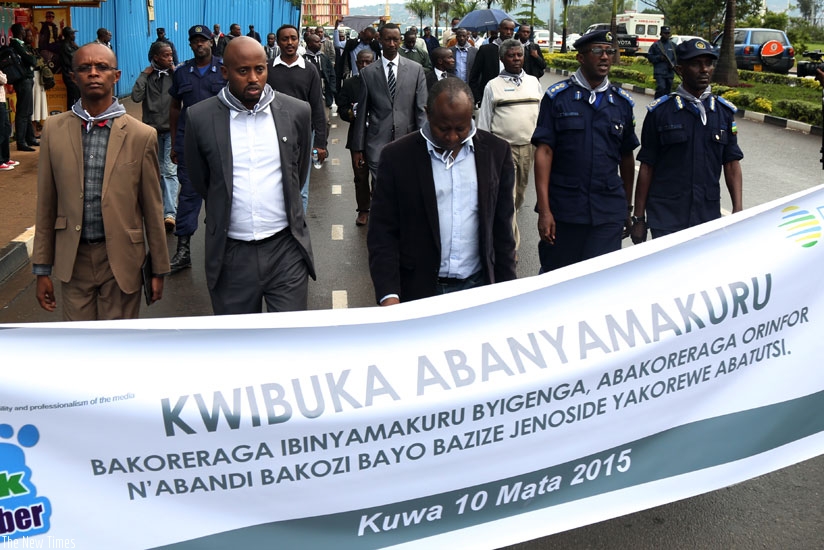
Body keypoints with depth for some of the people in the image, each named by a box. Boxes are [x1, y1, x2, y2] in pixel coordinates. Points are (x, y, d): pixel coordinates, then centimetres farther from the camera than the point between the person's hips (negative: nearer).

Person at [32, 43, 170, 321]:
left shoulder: (142, 135, -5)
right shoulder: (54, 130, 1)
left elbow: (152, 208, 0)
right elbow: (46, 204, 4)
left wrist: (159, 269, 3)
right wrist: (42, 268, 5)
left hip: (121, 259, -1)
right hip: (73, 258, 2)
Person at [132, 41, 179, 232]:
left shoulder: (176, 73, 0)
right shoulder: (147, 76, 3)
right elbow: (136, 97, -11)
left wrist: (176, 73, -13)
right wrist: (144, 74, -9)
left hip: (172, 128, -3)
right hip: (153, 128, 3)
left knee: (170, 170, -13)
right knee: (157, 170, 15)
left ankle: (170, 212, -20)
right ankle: (162, 205, 32)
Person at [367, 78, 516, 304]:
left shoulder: (496, 151, 0)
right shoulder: (396, 156, -7)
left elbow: (502, 229, 5)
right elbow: (382, 233, -6)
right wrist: (389, 296, -17)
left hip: (477, 286, 2)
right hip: (418, 291, -2)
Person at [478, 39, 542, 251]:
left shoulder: (534, 82, 10)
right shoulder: (493, 86, 1)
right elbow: (484, 122, 3)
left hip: (529, 146, 4)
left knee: (520, 193, 14)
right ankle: (512, 243, -4)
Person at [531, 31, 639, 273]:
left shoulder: (622, 102, 8)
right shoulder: (557, 97, -1)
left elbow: (626, 157, 14)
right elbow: (544, 151, -7)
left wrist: (627, 207, 15)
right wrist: (544, 210, -14)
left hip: (608, 213, 2)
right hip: (562, 209, -2)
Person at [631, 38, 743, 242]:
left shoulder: (725, 111, 6)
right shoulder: (660, 111, -3)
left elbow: (732, 163, 8)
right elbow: (646, 166, -2)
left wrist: (738, 210, 0)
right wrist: (638, 218, -3)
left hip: (709, 215, 3)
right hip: (665, 218, -3)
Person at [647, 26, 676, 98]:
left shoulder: (673, 45, 12)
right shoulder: (655, 45, 1)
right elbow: (649, 57, 1)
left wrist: (673, 64, -5)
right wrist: (659, 58, -13)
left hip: (670, 72, 4)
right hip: (659, 72, -4)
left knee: (668, 91, 8)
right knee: (661, 88, -19)